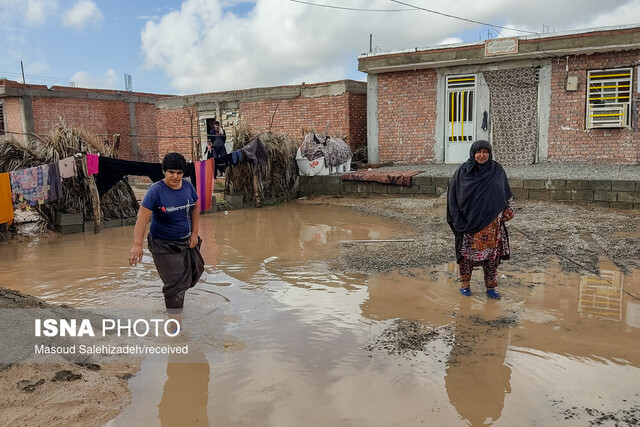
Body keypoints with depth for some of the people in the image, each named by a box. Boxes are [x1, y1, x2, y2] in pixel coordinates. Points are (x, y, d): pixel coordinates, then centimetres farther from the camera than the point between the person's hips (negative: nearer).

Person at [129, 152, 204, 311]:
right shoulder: (156, 191, -19)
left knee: (195, 270, 19)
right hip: (164, 245, -6)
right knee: (175, 283, -10)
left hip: (187, 241, 6)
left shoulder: (188, 186, -3)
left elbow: (195, 208, 11)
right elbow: (142, 218, -25)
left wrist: (194, 233, 4)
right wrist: (137, 245, -34)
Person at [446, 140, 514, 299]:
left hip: (492, 223, 2)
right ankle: (465, 284, 22)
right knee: (467, 253, 6)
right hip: (469, 221, -1)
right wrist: (458, 217, -4)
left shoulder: (497, 170, 2)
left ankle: (491, 287, 18)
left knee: (492, 254, 6)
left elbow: (506, 194, 11)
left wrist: (508, 211, 4)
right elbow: (452, 192, 1)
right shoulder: (463, 171, -3)